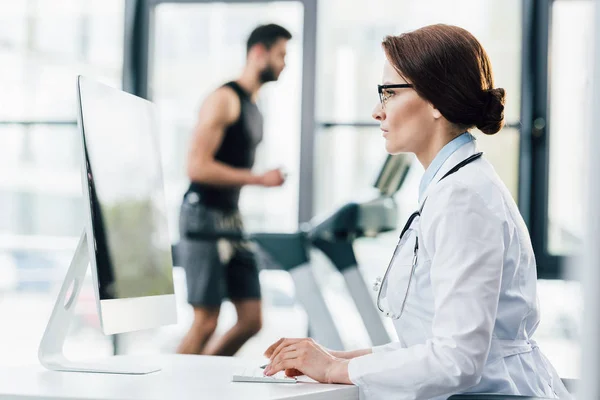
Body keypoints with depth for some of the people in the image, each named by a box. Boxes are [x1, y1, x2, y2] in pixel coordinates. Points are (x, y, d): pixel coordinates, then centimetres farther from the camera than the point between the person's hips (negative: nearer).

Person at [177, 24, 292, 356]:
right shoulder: (224, 99, -12)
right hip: (203, 216, -9)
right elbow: (198, 167, -20)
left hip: (231, 217, 9)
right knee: (206, 322, -7)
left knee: (251, 320, 5)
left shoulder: (253, 106, 16)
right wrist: (260, 179, -19)